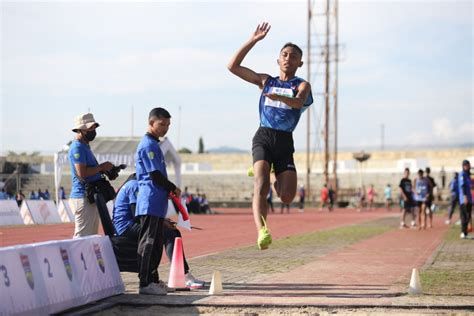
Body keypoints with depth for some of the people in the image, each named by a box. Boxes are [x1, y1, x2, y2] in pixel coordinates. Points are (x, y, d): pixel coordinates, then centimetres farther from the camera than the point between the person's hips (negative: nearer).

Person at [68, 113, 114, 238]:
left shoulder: (85, 147, 19)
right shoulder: (77, 147, -13)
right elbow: (82, 172, -23)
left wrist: (104, 169, 8)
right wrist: (101, 167, -13)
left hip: (91, 198, 10)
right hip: (83, 198, -10)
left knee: (92, 236, 14)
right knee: (82, 236, -11)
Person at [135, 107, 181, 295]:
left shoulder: (154, 144, 20)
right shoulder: (148, 145, -12)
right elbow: (155, 175, -16)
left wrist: (168, 190, 8)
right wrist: (174, 189, -5)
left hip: (157, 203, 10)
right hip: (151, 202, -10)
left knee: (156, 243, 13)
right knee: (148, 242, -9)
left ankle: (153, 280, 19)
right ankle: (145, 283, -9)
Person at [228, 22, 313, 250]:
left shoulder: (302, 85, 9)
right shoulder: (266, 81, 18)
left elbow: (299, 102, -16)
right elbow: (233, 66, 16)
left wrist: (279, 97, -37)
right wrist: (252, 41, 11)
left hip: (285, 141, 0)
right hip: (263, 137, 0)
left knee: (287, 197, -8)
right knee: (261, 183, -24)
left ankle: (275, 180, 26)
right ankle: (262, 231, -38)